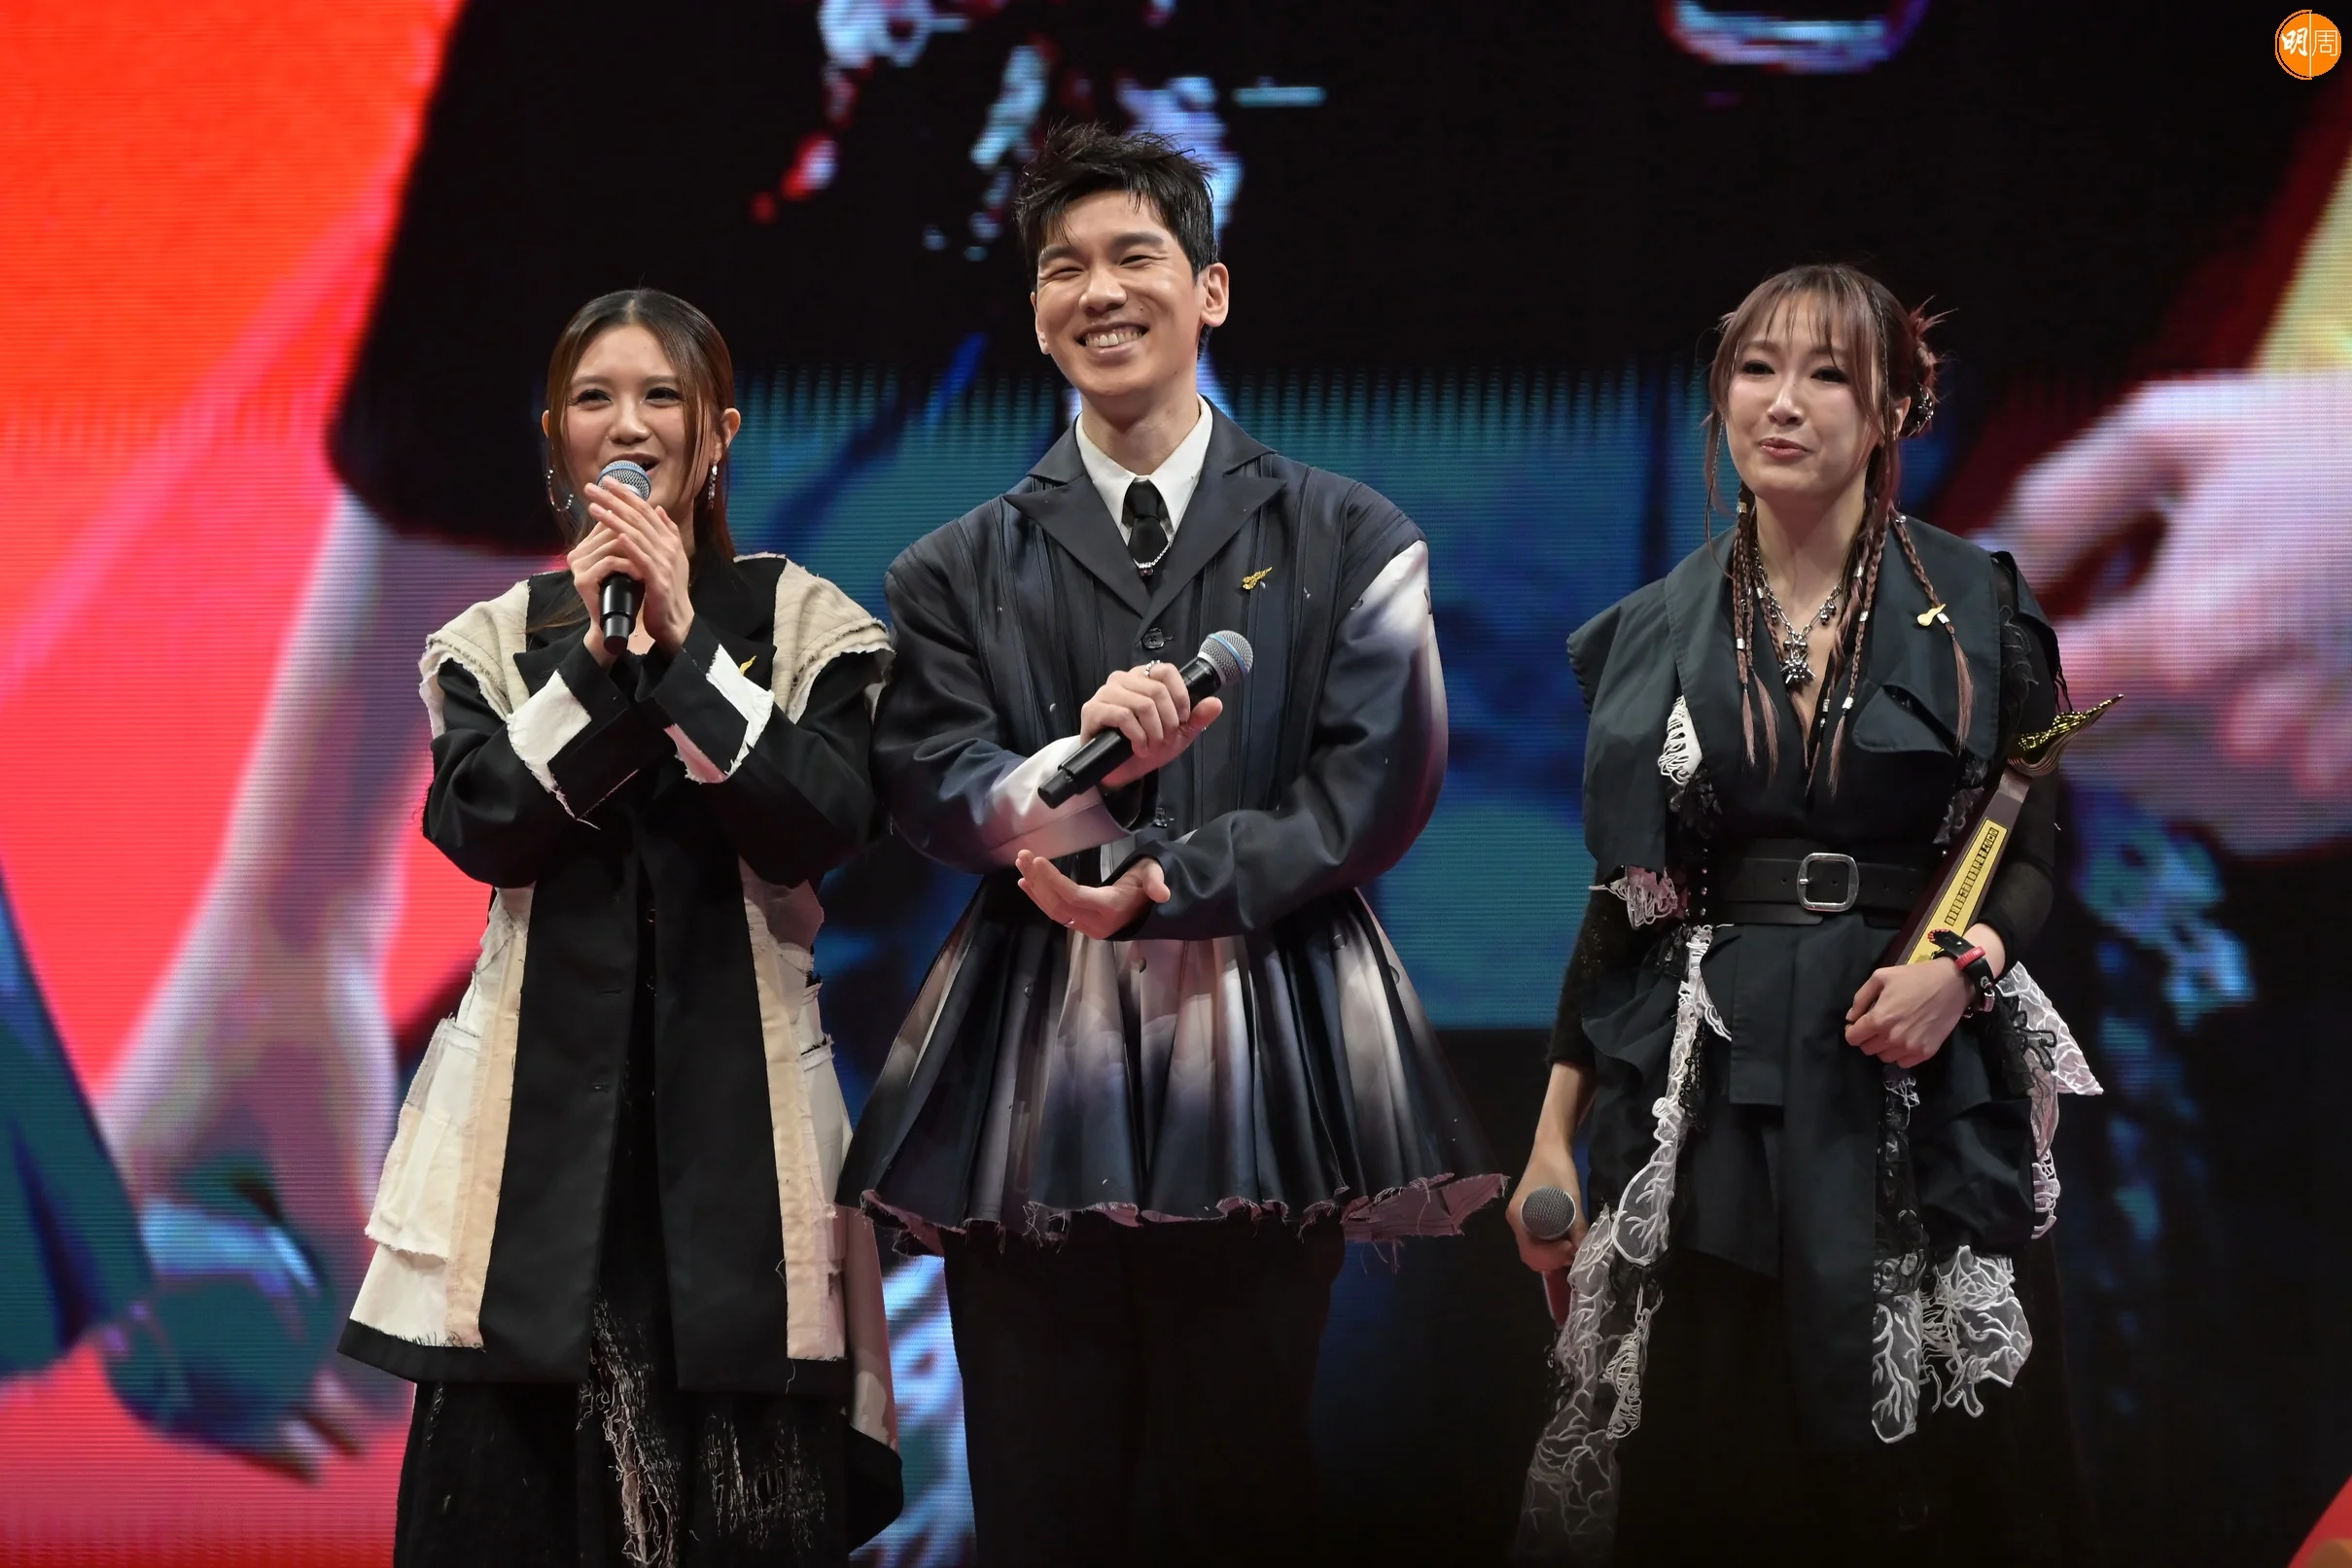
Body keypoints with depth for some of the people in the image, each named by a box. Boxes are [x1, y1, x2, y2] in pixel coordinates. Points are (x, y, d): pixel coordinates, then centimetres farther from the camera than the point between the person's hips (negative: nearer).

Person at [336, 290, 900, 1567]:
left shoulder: (803, 623, 7)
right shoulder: (498, 638, 11)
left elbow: (821, 827, -8)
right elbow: (481, 829, -4)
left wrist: (683, 644, -11)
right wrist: (596, 655, -10)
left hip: (739, 1094, -1)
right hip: (544, 1090, 1)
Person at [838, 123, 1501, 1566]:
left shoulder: (1348, 542, 8)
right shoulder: (963, 571, 13)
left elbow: (1373, 785, -1)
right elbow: (932, 795, 4)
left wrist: (1161, 884, -10)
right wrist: (1080, 765, -17)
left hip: (1264, 1063, -1)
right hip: (1035, 1062, 1)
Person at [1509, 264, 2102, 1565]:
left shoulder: (1979, 614, 3)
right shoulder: (1655, 632, 9)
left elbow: (2029, 856, 4)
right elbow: (1621, 893, 11)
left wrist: (1962, 961, -18)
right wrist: (1554, 1132, 6)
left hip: (1916, 1090, -1)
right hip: (1702, 1095, 1)